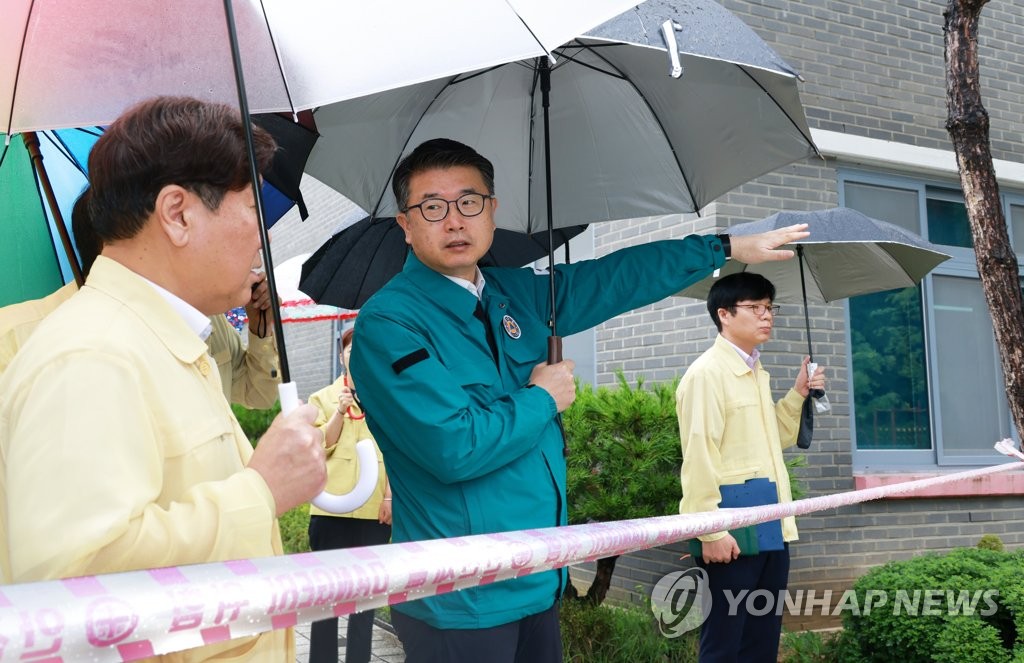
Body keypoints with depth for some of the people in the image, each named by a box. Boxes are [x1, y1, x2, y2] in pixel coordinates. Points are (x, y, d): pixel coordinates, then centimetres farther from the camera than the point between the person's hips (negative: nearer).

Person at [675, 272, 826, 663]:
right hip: (733, 531, -9)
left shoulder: (757, 373, 16)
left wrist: (798, 395, 11)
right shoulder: (707, 372, -12)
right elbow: (698, 457, -18)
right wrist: (711, 531, -22)